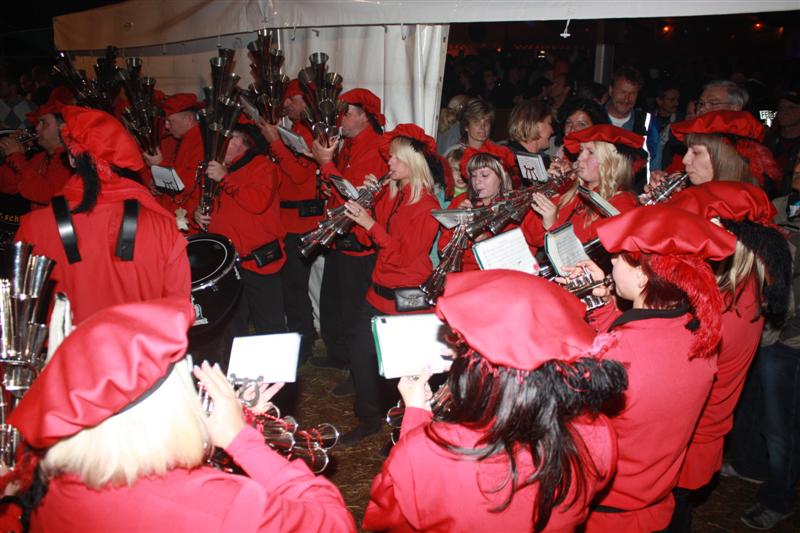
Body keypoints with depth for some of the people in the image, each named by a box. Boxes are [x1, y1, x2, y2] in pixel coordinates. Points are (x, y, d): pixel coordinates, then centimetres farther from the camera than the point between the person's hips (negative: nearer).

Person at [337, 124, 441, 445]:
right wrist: (362, 209, -1)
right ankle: (369, 419, 28)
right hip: (378, 292, 8)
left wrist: (371, 224, -22)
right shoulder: (391, 194, 9)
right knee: (360, 351, 10)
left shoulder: (426, 205, -14)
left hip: (406, 298, -8)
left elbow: (406, 255, -21)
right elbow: (374, 238, 13)